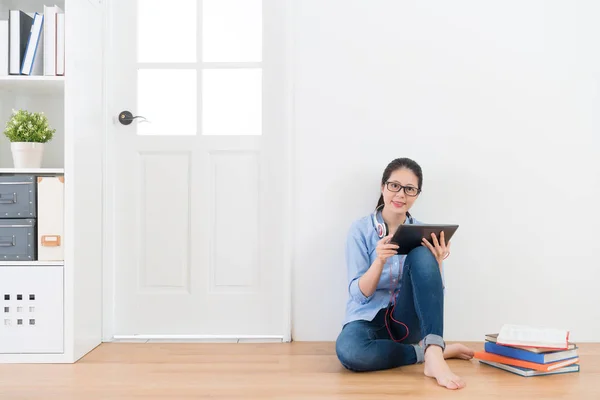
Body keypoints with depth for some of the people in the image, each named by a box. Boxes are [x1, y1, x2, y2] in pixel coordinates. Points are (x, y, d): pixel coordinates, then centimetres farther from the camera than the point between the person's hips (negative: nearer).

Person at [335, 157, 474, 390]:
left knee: (422, 255, -26)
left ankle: (434, 354, -33)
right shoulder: (361, 230, -5)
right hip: (370, 319, -2)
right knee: (347, 350, -39)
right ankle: (427, 351, -18)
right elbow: (360, 294, -11)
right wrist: (380, 260, -29)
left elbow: (433, 291, -2)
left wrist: (437, 263, -21)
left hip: (407, 320, 2)